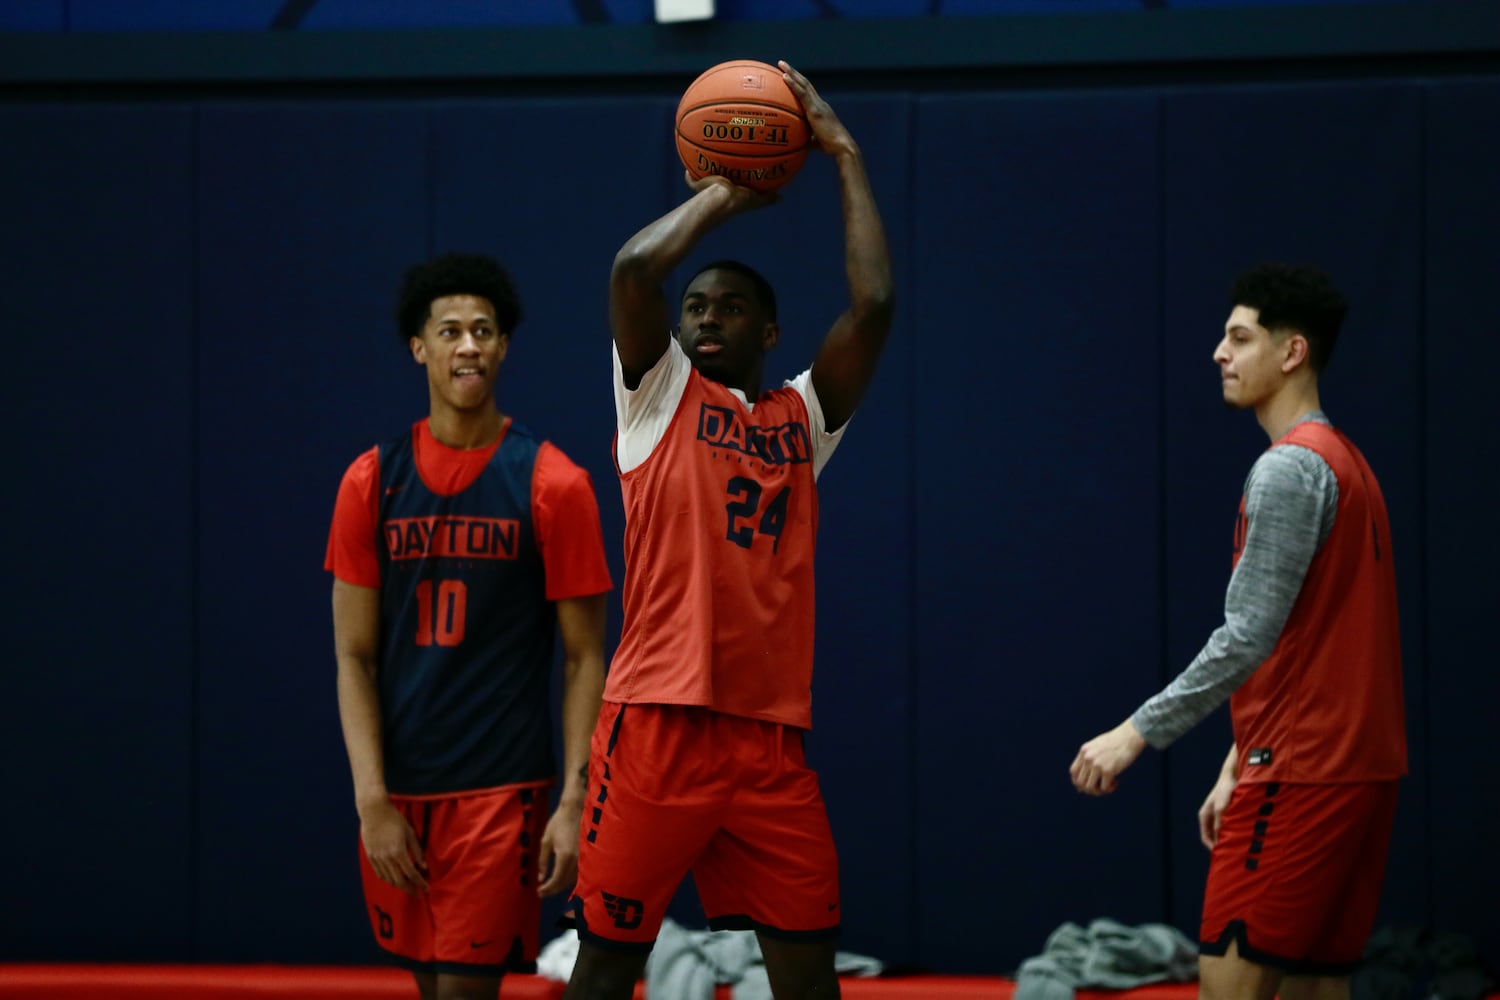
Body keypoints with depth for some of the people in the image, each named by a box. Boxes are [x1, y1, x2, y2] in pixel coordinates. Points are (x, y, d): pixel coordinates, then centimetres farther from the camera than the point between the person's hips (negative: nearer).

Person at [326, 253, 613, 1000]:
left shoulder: (553, 484, -4)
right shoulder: (372, 482, 4)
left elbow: (584, 659, -2)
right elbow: (355, 658, 4)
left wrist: (575, 800, -11)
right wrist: (372, 800, -6)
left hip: (502, 787, -3)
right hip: (399, 790, 3)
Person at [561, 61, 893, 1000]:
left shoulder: (801, 418, 15)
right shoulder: (660, 394, 7)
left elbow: (873, 304, 2)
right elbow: (635, 267, -9)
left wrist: (847, 158, 6)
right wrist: (721, 195, 6)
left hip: (769, 732, 3)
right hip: (659, 720, -3)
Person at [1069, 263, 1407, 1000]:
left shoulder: (1289, 469, -14)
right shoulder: (1343, 463, 17)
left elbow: (1248, 639, -20)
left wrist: (1138, 732, -16)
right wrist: (1239, 766, 21)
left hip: (1300, 774, -10)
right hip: (1357, 769, 10)